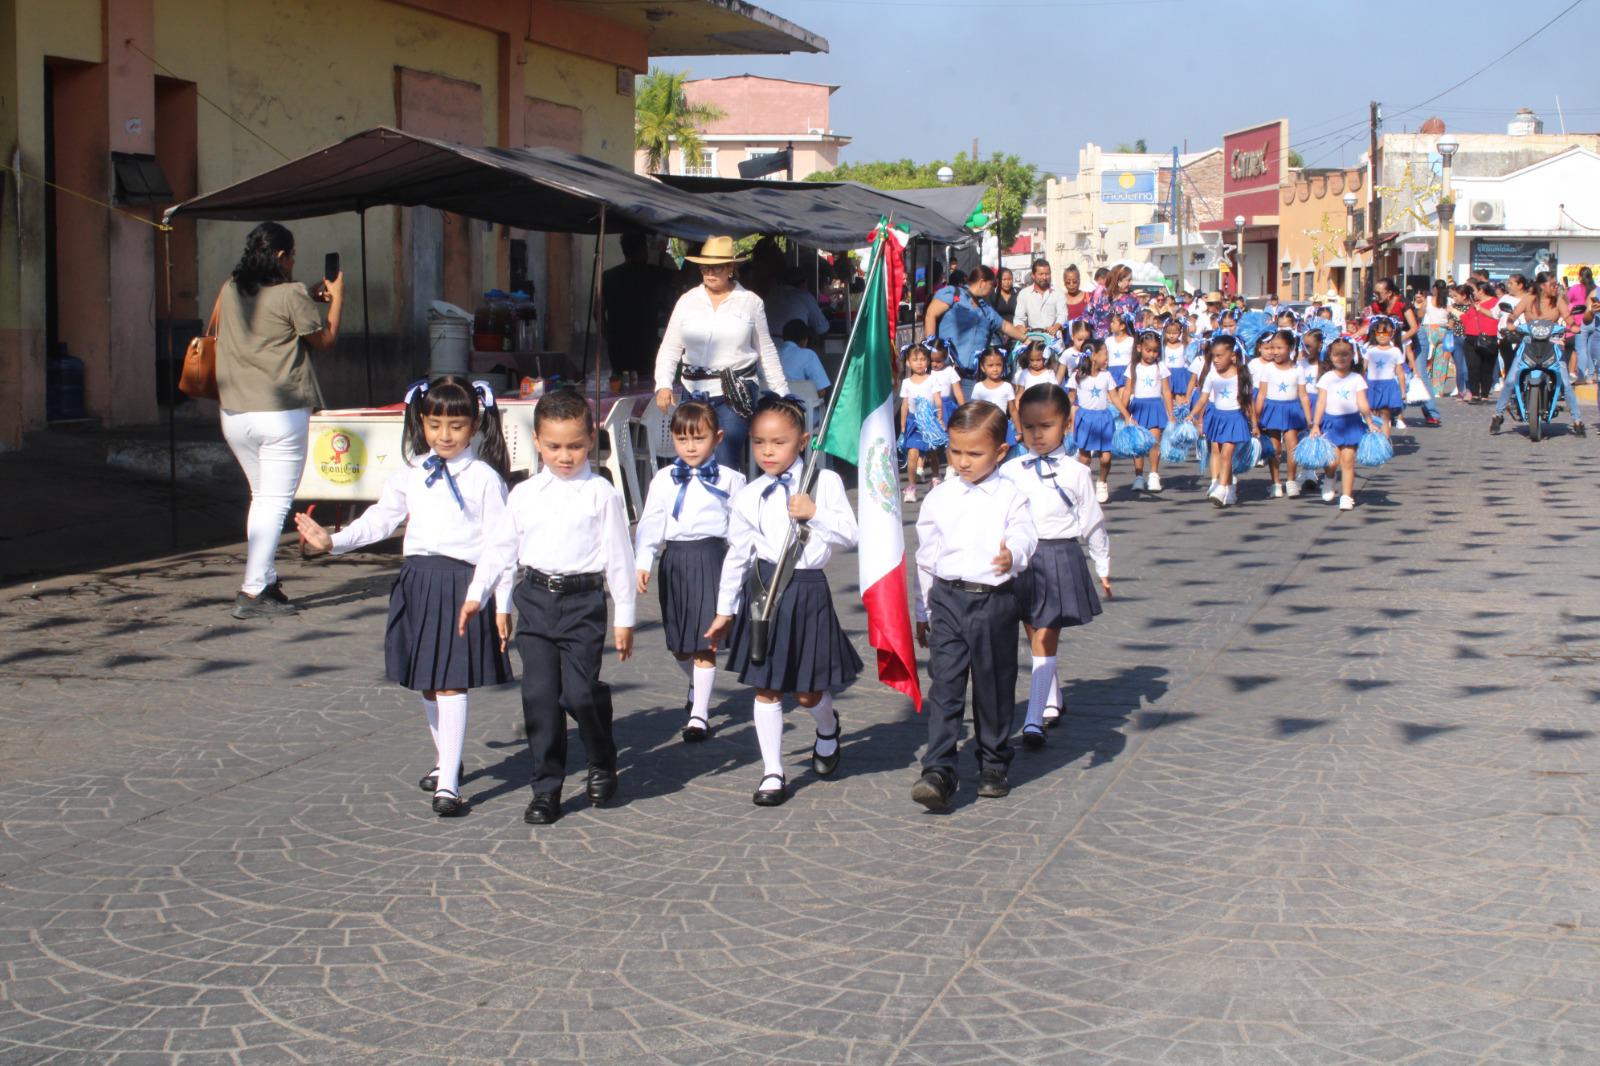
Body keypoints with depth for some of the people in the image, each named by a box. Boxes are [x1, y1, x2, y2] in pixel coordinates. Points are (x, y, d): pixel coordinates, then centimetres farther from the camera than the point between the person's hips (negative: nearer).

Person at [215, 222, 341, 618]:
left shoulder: (230, 292, 9)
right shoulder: (291, 294, -10)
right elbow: (324, 340, 1)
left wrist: (310, 298, 25)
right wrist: (337, 299, 15)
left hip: (235, 414, 7)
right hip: (280, 413, -7)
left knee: (261, 496, 20)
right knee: (276, 501, -3)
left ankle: (266, 582, 21)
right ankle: (252, 593, -10)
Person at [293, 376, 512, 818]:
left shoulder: (484, 479, -3)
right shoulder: (409, 475, 11)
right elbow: (380, 519, 17)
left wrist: (502, 605, -5)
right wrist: (333, 540, 4)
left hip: (464, 585, -5)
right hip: (418, 579, 5)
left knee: (451, 682, -10)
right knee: (426, 683, 14)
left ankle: (448, 784, -11)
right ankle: (445, 760, 35)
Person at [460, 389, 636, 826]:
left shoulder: (602, 494, -1)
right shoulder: (524, 495, 9)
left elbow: (619, 555, 1)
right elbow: (499, 546, 16)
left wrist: (624, 616, 0)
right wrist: (475, 594, 12)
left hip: (583, 599, -3)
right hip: (535, 598, 3)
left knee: (580, 691, -12)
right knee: (539, 695, 1)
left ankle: (603, 764, 17)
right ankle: (546, 787, 10)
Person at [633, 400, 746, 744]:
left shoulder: (729, 480, 2)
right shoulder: (664, 480, 7)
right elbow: (650, 523, 7)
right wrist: (643, 563, -3)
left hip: (712, 558, -3)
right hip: (675, 558, 3)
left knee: (704, 641, -6)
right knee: (678, 643, 12)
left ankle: (699, 714, -1)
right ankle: (696, 687, 41)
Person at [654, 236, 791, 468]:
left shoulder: (751, 302, 5)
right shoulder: (687, 301, 9)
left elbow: (766, 353, 11)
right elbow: (670, 348, 8)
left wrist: (781, 393, 9)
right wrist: (663, 385, -6)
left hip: (736, 393, -3)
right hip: (695, 391, 3)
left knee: (726, 463, -13)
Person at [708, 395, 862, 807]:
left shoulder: (825, 482, -3)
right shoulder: (748, 497, 2)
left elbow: (849, 537, -3)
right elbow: (737, 556, 8)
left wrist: (815, 514, -19)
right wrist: (725, 611, 11)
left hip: (809, 591, -1)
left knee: (808, 691, 6)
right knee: (766, 687, 3)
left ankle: (827, 729, 41)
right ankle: (772, 772, 14)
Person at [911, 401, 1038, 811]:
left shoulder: (1010, 497, 1)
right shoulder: (938, 499, 7)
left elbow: (1024, 533, -15)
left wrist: (1013, 553, -40)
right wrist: (923, 611, 17)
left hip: (995, 600, -1)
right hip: (947, 599, 1)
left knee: (995, 688, 9)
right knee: (944, 686, -7)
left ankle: (994, 767, 25)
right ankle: (938, 772, -11)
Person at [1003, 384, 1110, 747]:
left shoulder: (1075, 473, -2)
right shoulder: (1010, 472, 3)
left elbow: (1093, 522, 6)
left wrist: (1103, 567, 11)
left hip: (1061, 558, -3)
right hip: (1021, 561, 3)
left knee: (1045, 641, -5)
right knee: (1037, 639, 13)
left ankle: (1034, 721, -8)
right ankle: (1052, 704, 30)